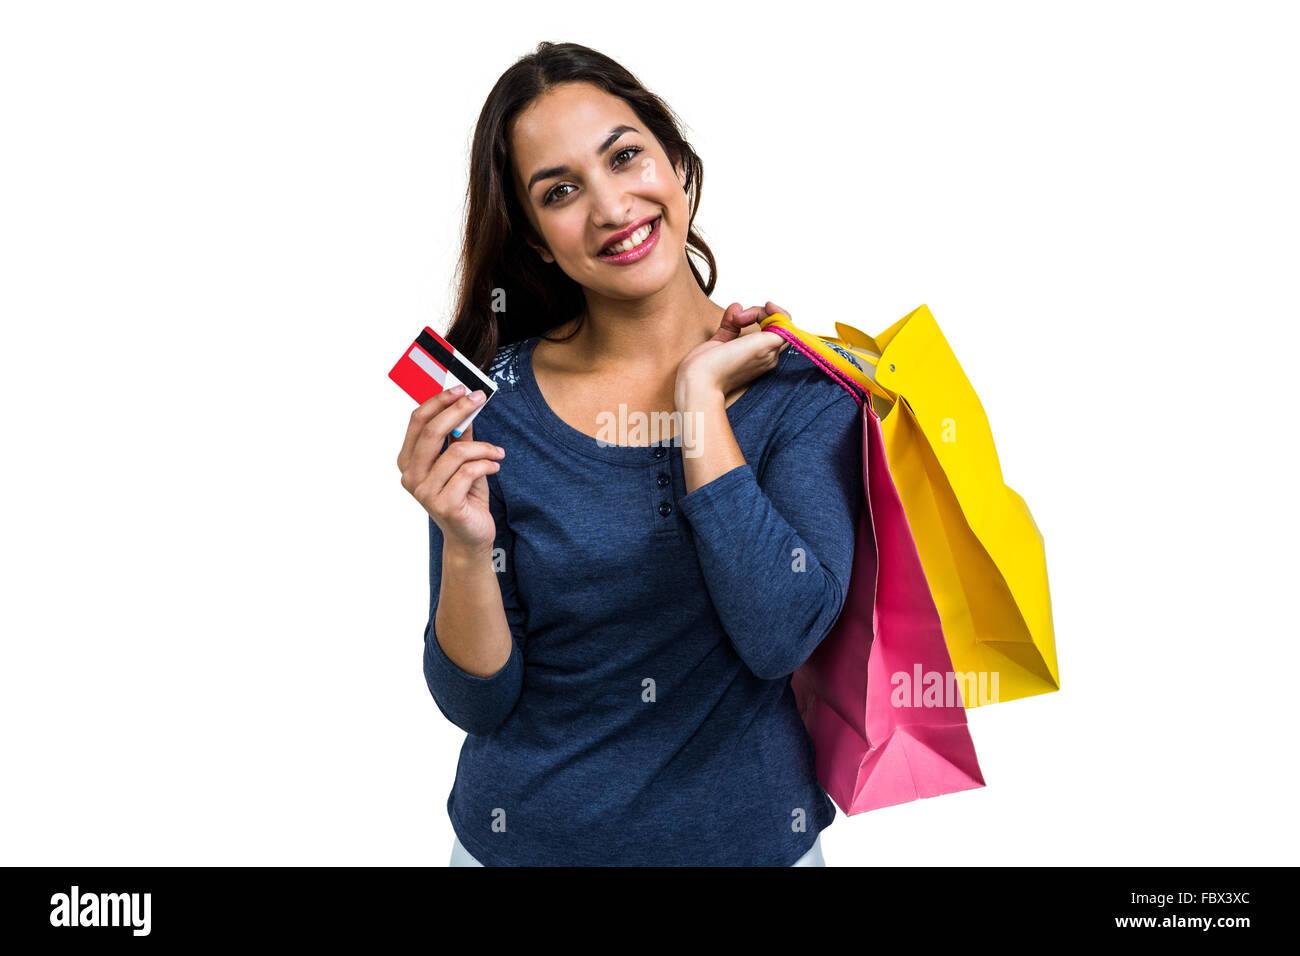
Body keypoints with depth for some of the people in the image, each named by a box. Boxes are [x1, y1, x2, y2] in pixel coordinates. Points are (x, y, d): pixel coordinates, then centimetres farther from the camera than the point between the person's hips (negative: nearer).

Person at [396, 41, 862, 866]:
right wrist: (466, 550, -26)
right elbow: (478, 702, -8)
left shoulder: (802, 384, -11)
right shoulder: (490, 406, -11)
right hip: (530, 836, 0)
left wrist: (700, 395, -20)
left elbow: (781, 638, -23)